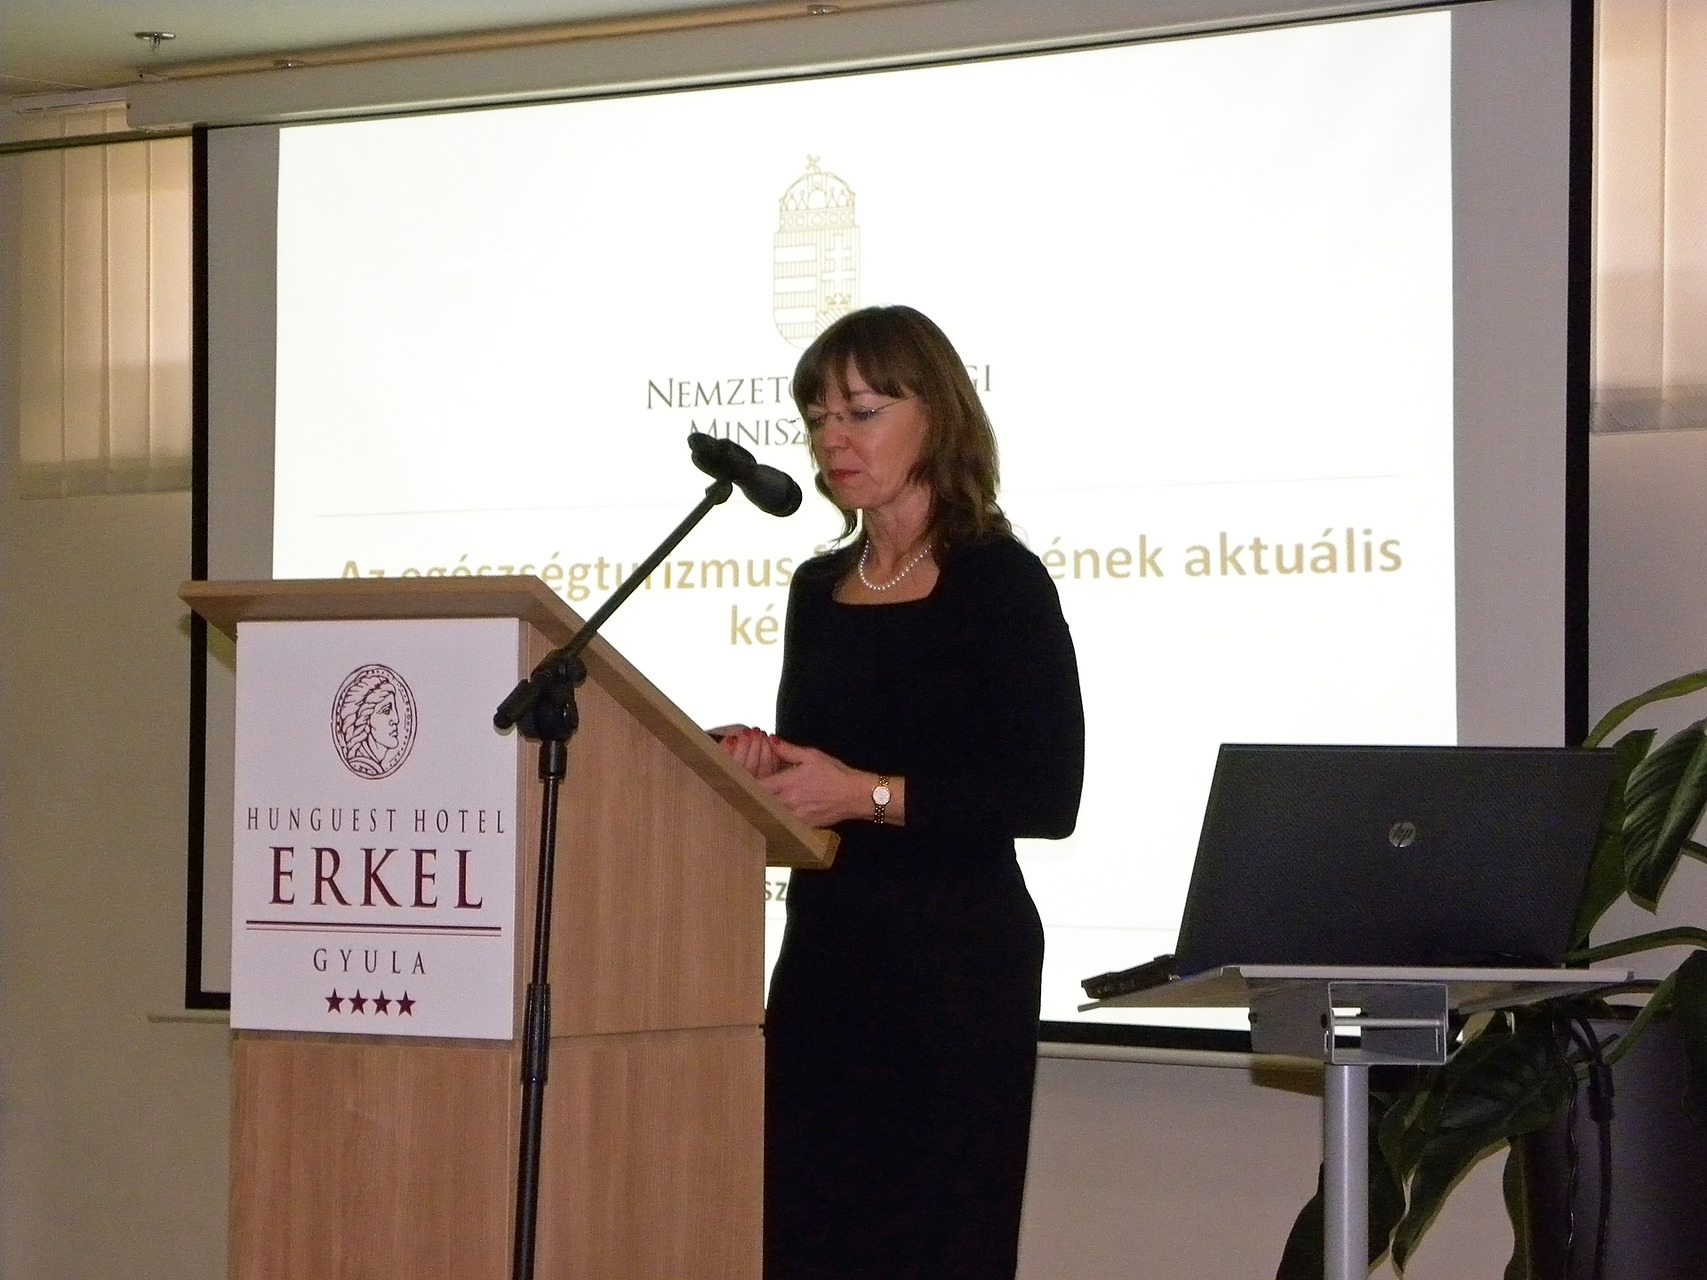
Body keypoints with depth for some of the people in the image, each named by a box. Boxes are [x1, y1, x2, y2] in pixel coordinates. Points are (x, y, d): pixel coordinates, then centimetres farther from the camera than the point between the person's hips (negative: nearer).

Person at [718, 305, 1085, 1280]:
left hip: (956, 961, -7)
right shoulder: (819, 589, 14)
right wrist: (763, 764, 1)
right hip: (824, 953, 7)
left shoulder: (1000, 583, -8)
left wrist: (869, 794, -19)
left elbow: (1048, 799, -15)